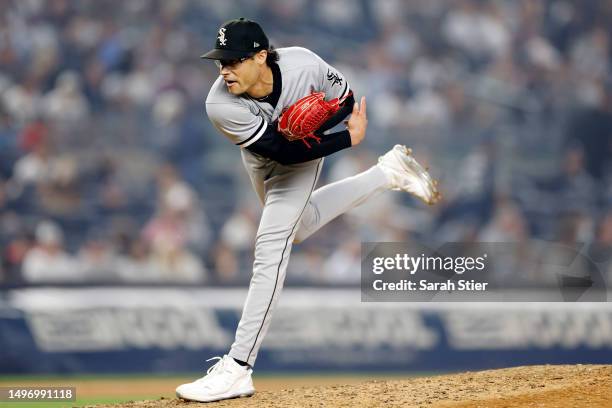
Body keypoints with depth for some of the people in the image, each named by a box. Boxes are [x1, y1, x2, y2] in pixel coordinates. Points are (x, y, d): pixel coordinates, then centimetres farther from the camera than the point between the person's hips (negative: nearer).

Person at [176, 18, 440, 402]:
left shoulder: (303, 65, -37)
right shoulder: (220, 105, -37)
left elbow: (346, 102, -16)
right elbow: (283, 151, -34)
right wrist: (350, 138, -34)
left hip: (305, 155, -3)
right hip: (261, 161, 3)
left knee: (271, 247, -15)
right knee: (302, 226, 27)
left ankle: (238, 368, -15)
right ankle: (388, 172, 45)